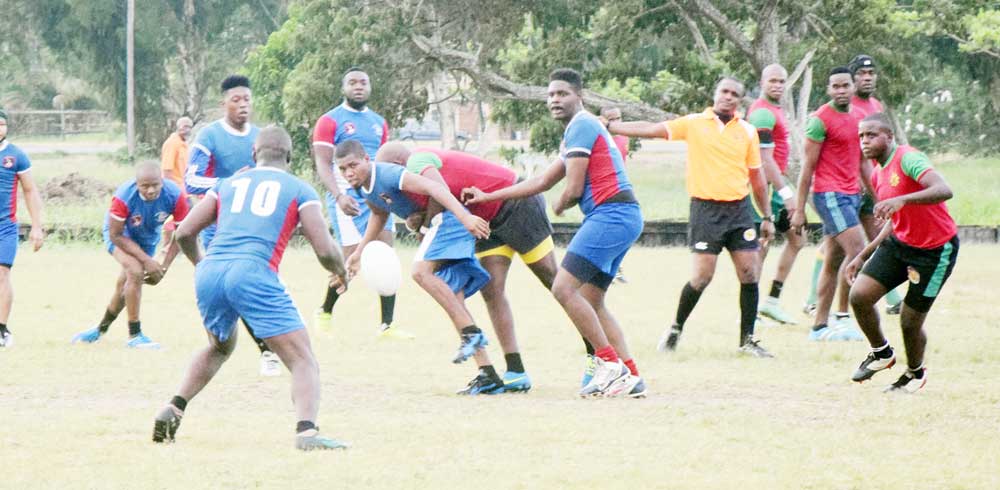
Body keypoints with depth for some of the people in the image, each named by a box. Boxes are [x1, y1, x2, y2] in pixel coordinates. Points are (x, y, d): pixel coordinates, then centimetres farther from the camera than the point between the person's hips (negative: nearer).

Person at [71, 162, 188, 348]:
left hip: (148, 238, 4)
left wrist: (164, 267, -19)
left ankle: (101, 329, 38)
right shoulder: (123, 197, -39)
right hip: (121, 234, -4)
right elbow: (116, 235, -27)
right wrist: (147, 260, -31)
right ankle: (134, 335, -15)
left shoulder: (175, 196, -31)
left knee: (125, 287, 14)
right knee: (136, 272, -26)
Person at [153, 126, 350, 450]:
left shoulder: (227, 184, 24)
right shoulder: (299, 190, 15)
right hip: (253, 273, -5)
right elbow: (325, 250, 5)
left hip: (209, 274, 5)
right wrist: (341, 272, 27)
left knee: (219, 347, 34)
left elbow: (184, 233, 20)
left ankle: (172, 410, 23)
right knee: (303, 362, -4)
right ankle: (306, 431, -28)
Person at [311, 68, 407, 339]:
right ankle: (325, 312, 13)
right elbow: (322, 164, -8)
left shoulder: (379, 123, 17)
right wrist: (339, 195, -22)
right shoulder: (330, 121, -1)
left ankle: (387, 324, -3)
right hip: (347, 198, -6)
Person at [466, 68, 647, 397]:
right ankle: (630, 376, 6)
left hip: (610, 214, -10)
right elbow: (543, 182, 31)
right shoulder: (582, 128, 25)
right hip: (624, 218, 10)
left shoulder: (581, 126, -7)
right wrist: (487, 197, 32)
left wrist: (559, 206, 13)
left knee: (564, 288, -14)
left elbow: (573, 190, -11)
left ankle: (609, 363, -13)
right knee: (591, 302, 11)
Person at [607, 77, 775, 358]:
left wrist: (768, 217, 14)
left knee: (749, 273, -3)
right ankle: (676, 329, 12)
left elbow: (756, 176, 15)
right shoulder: (694, 124, 2)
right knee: (701, 276, -9)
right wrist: (609, 127, -8)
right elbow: (650, 130, -1)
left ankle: (747, 340, 7)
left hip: (739, 208, 3)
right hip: (706, 208, -3)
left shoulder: (747, 131, 9)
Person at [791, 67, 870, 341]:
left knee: (834, 261, 8)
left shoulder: (858, 118, 14)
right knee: (856, 249, -17)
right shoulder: (820, 120, -8)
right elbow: (808, 166, -8)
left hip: (852, 193, 8)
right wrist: (799, 209, -9)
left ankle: (819, 326, 10)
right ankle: (843, 316, -12)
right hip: (829, 193, -8)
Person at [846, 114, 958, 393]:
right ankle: (881, 354, 17)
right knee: (859, 296, -9)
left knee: (910, 322, -1)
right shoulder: (878, 174, 8)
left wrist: (902, 200, -49)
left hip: (935, 251, -8)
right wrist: (863, 256, 20)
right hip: (899, 243, 8)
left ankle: (915, 374, 30)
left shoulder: (908, 159, -20)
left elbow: (944, 191, -37)